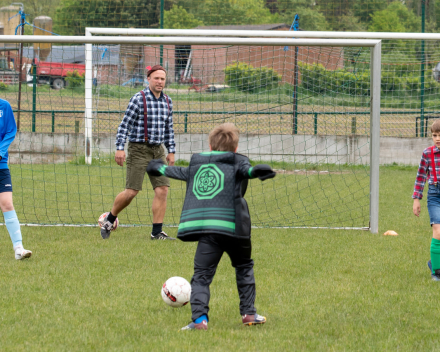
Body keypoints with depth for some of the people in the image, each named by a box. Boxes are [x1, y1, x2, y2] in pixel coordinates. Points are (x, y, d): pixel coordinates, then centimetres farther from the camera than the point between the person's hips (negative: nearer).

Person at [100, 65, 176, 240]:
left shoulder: (167, 101, 10)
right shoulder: (139, 99, -9)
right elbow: (124, 125, -9)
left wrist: (171, 151, 16)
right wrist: (120, 148, -15)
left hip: (158, 150, 6)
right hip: (139, 149, -6)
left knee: (162, 190, -4)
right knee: (131, 191, -7)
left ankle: (157, 232, 3)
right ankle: (109, 220, 16)